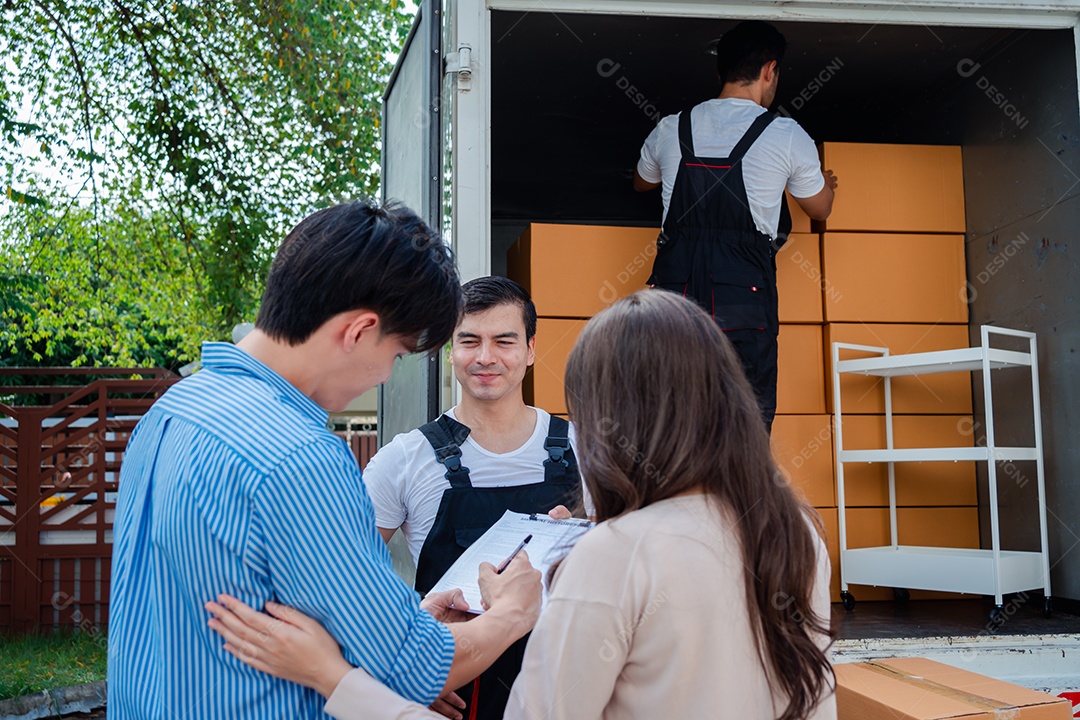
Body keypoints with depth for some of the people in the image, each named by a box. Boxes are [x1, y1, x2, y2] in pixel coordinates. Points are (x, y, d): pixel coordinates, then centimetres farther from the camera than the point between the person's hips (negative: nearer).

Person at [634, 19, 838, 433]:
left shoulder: (670, 130, 11)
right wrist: (824, 182, 42)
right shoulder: (786, 136, 3)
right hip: (744, 300, -3)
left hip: (673, 288, 3)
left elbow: (641, 184, 32)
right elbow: (820, 209, 19)